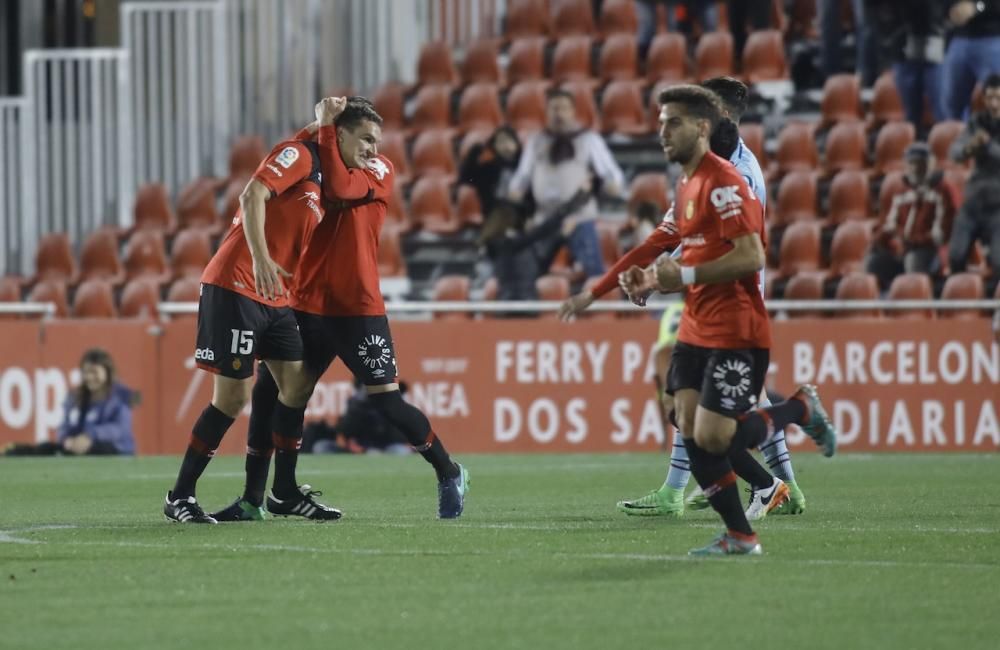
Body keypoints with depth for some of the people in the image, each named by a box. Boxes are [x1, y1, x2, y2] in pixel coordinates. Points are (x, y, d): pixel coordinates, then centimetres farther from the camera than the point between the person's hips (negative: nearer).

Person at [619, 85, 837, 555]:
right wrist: (655, 281, 7)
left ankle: (801, 409, 11)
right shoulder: (686, 185, 16)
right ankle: (739, 536, 8)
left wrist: (684, 275, -22)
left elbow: (751, 256, -23)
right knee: (691, 432, 0)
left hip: (735, 334, -9)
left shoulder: (722, 182, -15)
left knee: (712, 438, -14)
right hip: (696, 331, 9)